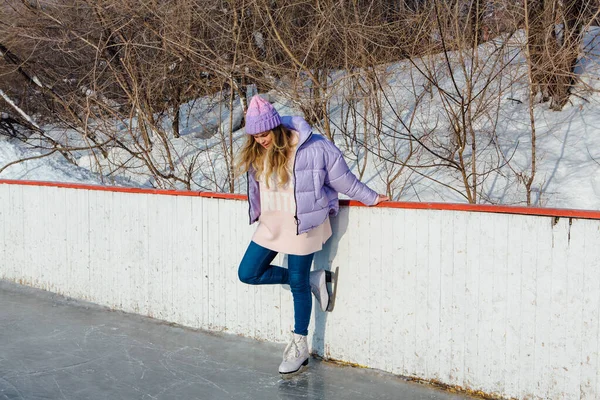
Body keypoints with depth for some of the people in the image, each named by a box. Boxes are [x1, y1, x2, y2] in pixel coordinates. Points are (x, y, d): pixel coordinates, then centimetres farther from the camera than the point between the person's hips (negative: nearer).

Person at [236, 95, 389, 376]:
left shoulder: (314, 148, -18)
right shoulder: (255, 153, 0)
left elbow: (343, 180, -7)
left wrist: (370, 199, 2)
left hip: (302, 226, -6)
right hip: (270, 225, 6)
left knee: (298, 283, 3)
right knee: (248, 273, 3)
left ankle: (299, 346, 23)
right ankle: (312, 280, 17)